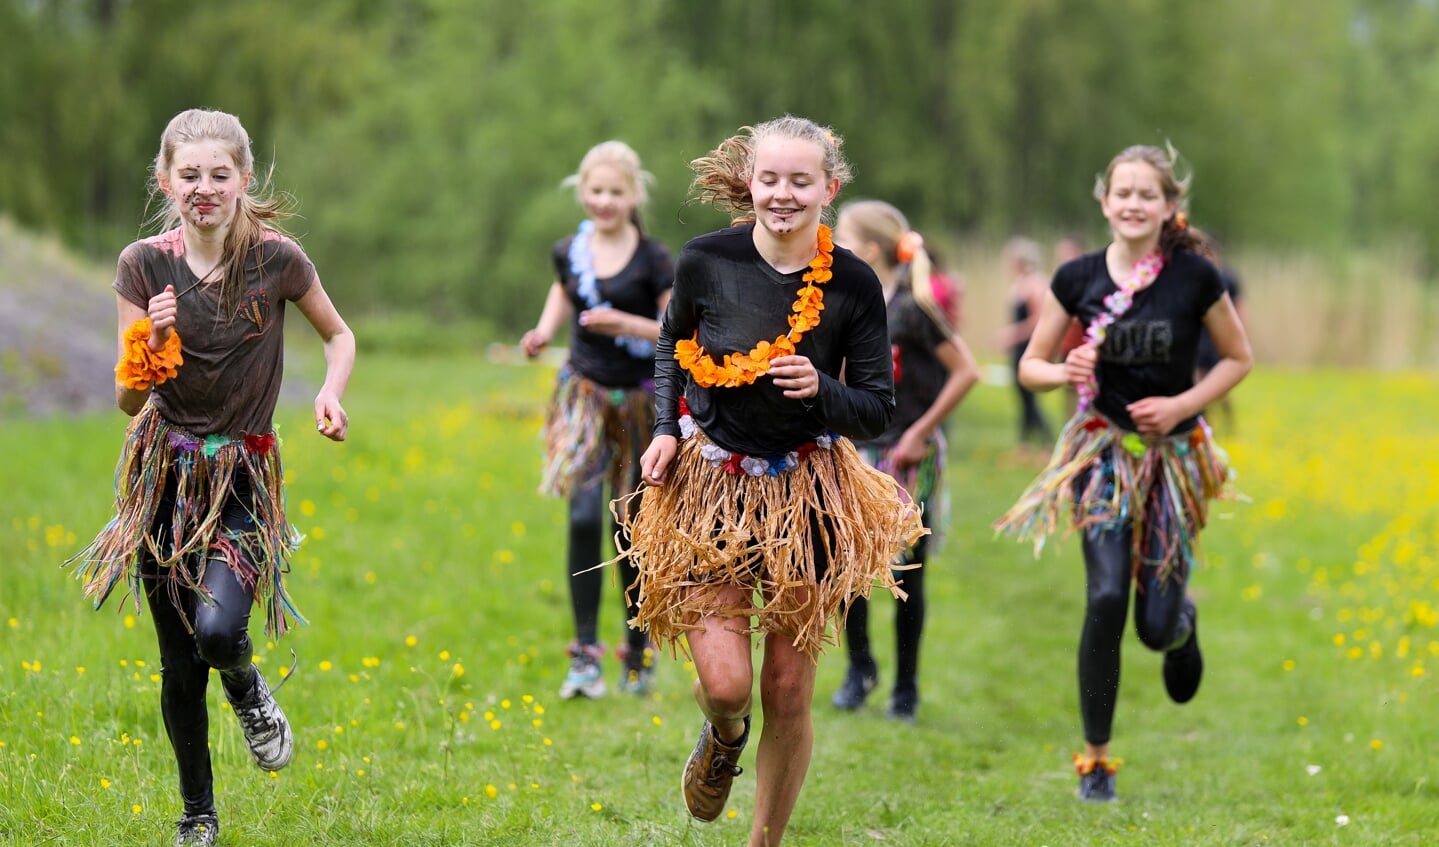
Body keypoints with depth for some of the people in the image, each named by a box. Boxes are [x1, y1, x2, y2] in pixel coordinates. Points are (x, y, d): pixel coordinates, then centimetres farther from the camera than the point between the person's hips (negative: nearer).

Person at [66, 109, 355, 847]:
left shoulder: (276, 259, -9)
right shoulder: (144, 265, -7)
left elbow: (339, 335, 8)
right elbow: (128, 401, -6)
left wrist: (331, 393, -11)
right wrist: (148, 341, -26)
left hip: (242, 474, -2)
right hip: (165, 472, 2)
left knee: (217, 629, -24)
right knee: (179, 666, 7)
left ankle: (247, 689, 14)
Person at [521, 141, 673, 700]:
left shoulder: (653, 260, -9)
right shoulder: (570, 251, 2)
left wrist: (626, 324, -23)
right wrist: (545, 330, 7)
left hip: (640, 401, -2)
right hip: (584, 395, 2)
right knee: (584, 517, -12)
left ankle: (638, 651, 24)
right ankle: (585, 655, -11)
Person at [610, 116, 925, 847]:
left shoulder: (853, 284, -11)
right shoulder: (705, 261, -10)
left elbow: (878, 409, -4)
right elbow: (672, 347, 11)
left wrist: (820, 389, -24)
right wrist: (666, 429, -2)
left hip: (805, 493, 0)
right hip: (711, 484, 0)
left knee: (789, 692, 5)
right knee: (725, 683, -11)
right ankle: (724, 739, 28)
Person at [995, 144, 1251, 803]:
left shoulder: (1195, 278, -8)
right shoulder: (1078, 279, -4)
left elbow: (1237, 359, 4)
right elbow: (1030, 365, 5)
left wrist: (1184, 404, -10)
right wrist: (1065, 372, -17)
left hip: (1172, 454, 0)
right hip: (1103, 452, 0)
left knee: (1156, 625, -2)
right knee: (1106, 597, -17)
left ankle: (1183, 622, 40)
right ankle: (1095, 759, -2)